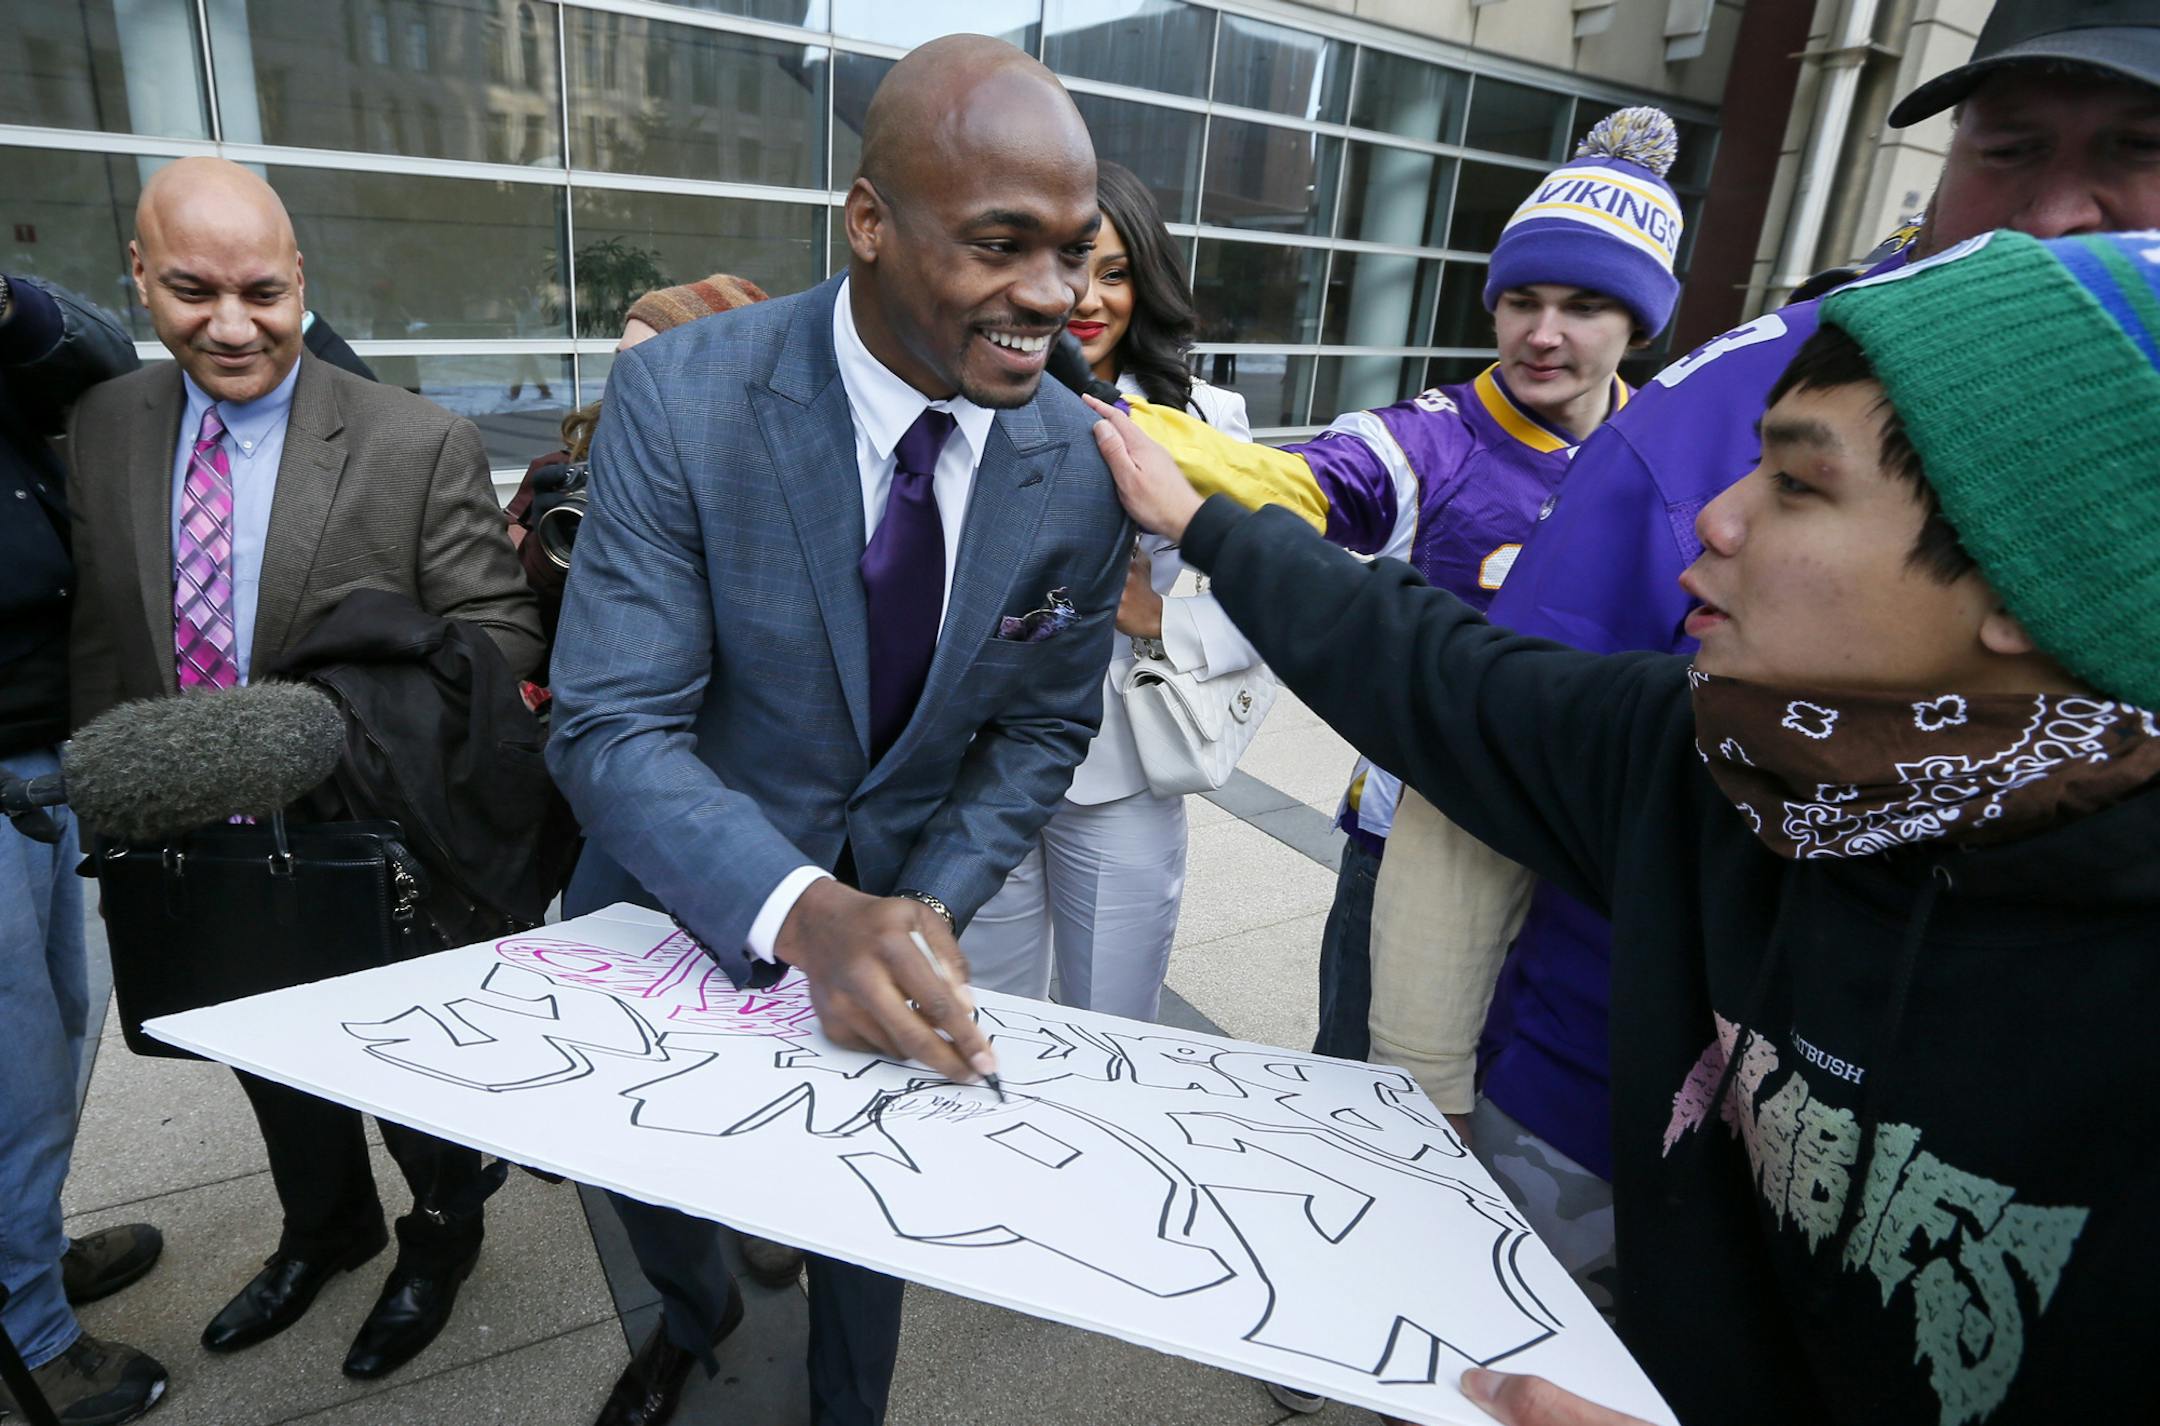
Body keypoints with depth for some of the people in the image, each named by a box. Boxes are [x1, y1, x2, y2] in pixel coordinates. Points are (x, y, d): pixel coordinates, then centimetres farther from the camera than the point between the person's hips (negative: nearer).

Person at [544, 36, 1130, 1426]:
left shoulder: (1082, 467, -15)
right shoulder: (681, 398, -24)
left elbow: (1042, 726, -5)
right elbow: (612, 726, -25)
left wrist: (929, 909, -18)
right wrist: (803, 913, -41)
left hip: (900, 905, 1)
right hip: (686, 894, 0)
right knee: (644, 1163, 26)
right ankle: (695, 1312, 65)